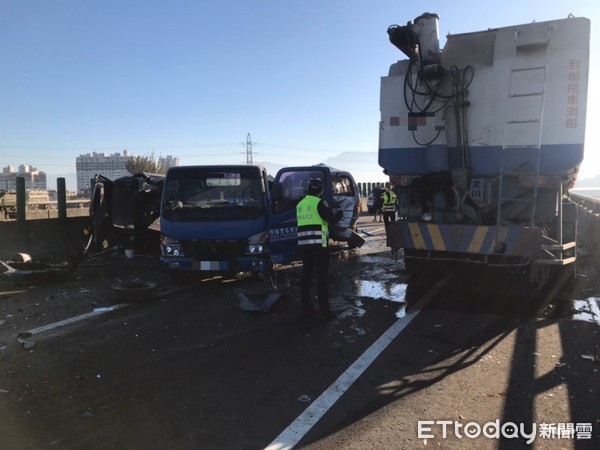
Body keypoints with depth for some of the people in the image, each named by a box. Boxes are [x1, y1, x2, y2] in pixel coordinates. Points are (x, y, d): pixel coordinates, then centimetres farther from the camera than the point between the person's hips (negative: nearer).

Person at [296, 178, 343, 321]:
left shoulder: (300, 204, 13)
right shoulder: (319, 202, -9)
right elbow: (332, 219, -11)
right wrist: (340, 213, 9)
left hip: (303, 245, 6)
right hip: (319, 245, -6)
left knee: (306, 277, 12)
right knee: (322, 278, -3)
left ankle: (307, 309, 17)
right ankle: (325, 311, -1)